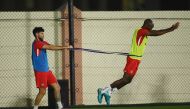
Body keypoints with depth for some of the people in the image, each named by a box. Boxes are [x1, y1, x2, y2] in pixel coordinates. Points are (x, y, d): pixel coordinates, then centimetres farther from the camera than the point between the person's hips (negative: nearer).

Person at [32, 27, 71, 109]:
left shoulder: (43, 43, 14)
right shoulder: (36, 43, -13)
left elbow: (52, 47, 1)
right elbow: (50, 47, -19)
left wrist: (64, 48, -15)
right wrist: (64, 47, -16)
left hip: (47, 71, 9)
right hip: (40, 71, -9)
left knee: (57, 87, 7)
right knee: (42, 91, -7)